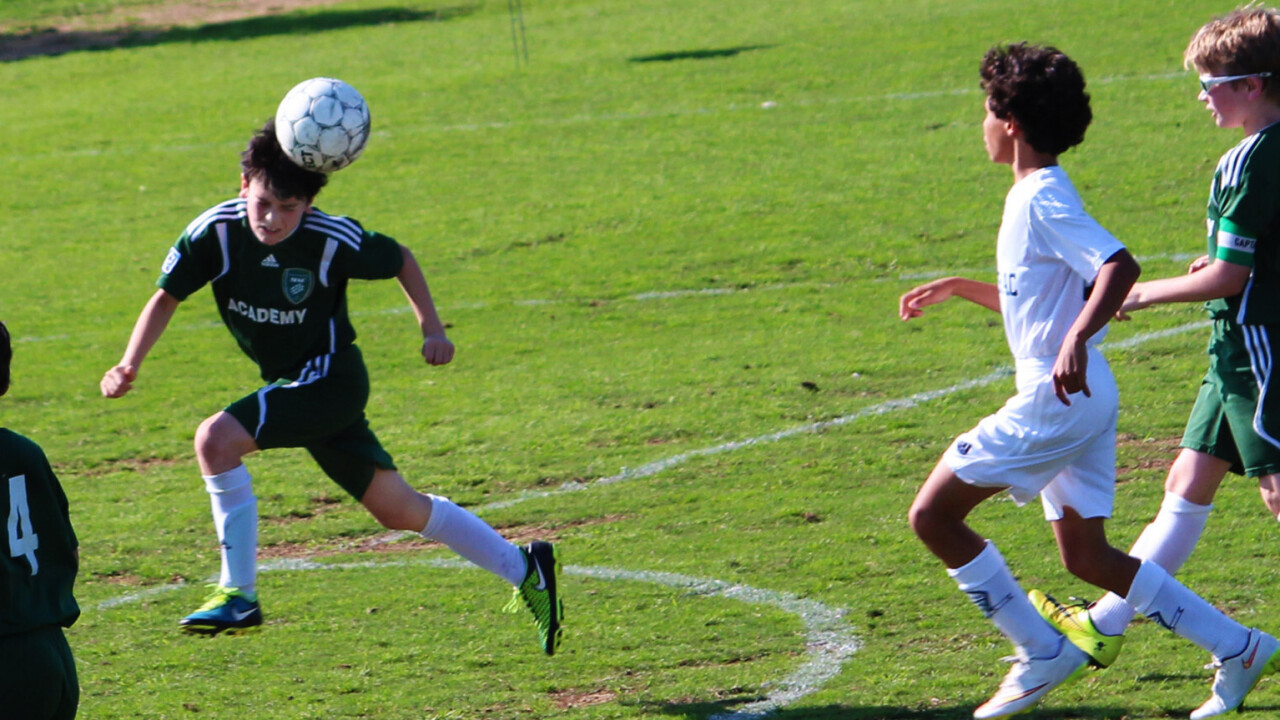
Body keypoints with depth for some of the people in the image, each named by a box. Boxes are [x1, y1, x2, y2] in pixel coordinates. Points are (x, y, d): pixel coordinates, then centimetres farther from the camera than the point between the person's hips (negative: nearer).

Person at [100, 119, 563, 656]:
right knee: (398, 509, 11)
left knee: (215, 439, -24)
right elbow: (167, 297, -4)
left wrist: (432, 330, -8)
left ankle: (238, 594, -15)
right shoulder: (216, 232, -14)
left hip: (330, 380, -5)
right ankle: (524, 571, 26)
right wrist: (129, 365, -17)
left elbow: (401, 261, -2)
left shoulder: (334, 241, -21)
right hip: (289, 385, 5)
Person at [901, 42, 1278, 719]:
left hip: (1057, 398, -10)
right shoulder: (1035, 197, 17)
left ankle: (1040, 653, -1)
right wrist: (960, 288, 28)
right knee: (1086, 556, 12)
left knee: (932, 515, -4)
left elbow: (1119, 266, -27)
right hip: (1079, 401, 10)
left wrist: (1076, 340, -37)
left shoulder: (1042, 199, -13)